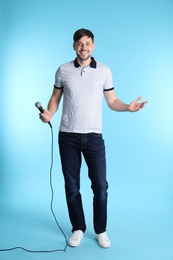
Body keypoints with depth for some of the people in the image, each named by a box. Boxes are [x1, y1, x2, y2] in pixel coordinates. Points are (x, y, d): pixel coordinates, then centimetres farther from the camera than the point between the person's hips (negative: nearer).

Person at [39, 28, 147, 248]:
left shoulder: (104, 71, 2)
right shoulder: (63, 70, 3)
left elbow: (112, 101, 4)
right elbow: (55, 98, 9)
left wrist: (127, 107, -16)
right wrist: (48, 113, -12)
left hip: (93, 136, 0)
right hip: (68, 136, 1)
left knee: (100, 186, 2)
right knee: (71, 186, 7)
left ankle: (101, 231, 20)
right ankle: (78, 229, 24)